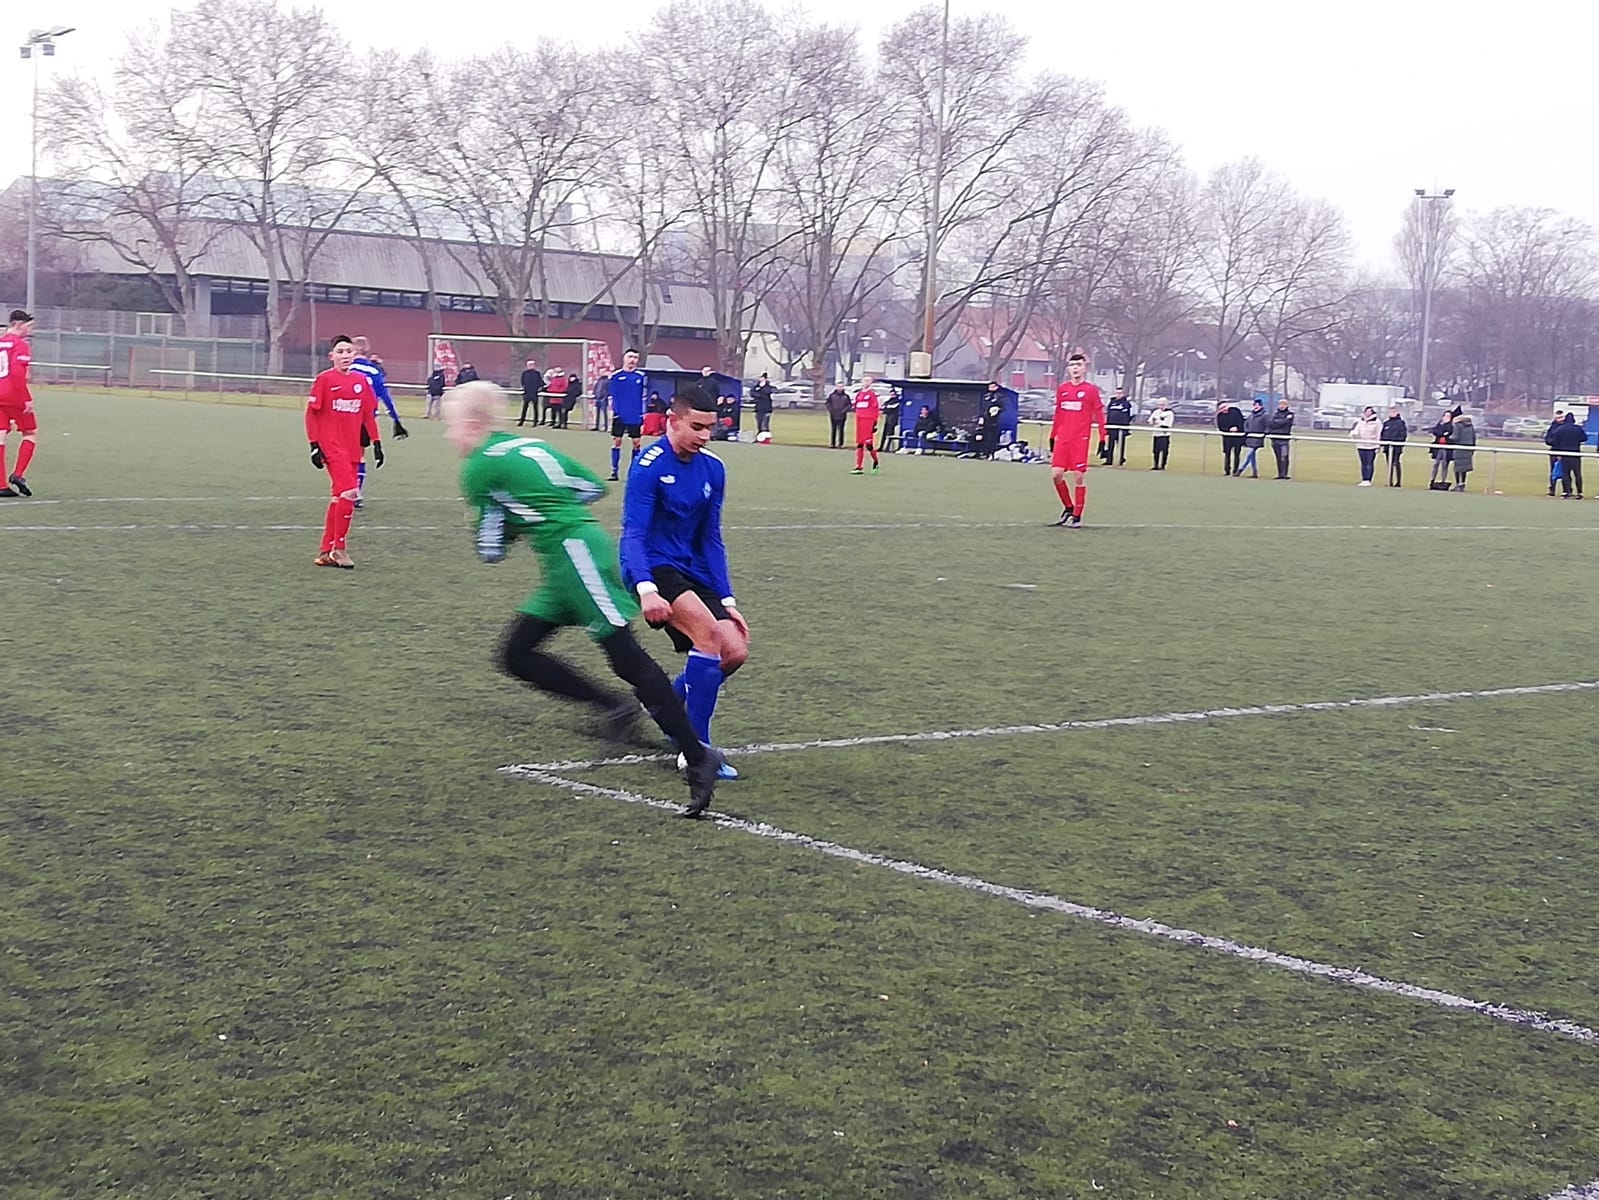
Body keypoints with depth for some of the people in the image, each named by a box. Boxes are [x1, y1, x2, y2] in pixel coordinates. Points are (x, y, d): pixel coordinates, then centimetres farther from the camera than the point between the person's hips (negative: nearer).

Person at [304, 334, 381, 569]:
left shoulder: (362, 380, 9)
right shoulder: (325, 379, -4)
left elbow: (369, 414, 15)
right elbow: (312, 413, -3)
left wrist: (377, 443, 11)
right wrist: (314, 445, -8)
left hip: (353, 449, 6)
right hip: (332, 447, -6)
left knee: (340, 498, 10)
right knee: (348, 493, -15)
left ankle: (326, 551, 19)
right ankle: (338, 549, -2)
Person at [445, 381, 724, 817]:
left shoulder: (479, 467, -4)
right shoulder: (531, 445, 20)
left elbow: (491, 549, 0)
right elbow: (593, 487, 22)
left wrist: (511, 523, 21)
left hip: (574, 551, -9)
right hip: (565, 565, 9)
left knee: (627, 657, -13)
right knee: (516, 655, 10)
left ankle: (698, 757, -15)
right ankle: (614, 707, 8)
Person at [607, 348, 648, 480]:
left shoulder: (641, 376, 3)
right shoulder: (616, 376, 1)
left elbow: (643, 398, 7)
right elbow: (611, 397, 5)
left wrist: (643, 417, 5)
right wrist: (612, 412, -3)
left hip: (635, 417, 1)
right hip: (619, 416, -1)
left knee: (637, 443, 2)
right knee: (617, 441, 3)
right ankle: (614, 471, 10)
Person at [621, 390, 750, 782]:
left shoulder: (713, 469, 6)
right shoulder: (649, 466, -15)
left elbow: (711, 539, 12)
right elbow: (633, 534, -21)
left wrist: (727, 600, 7)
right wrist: (646, 589, -36)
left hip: (691, 569, 7)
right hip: (654, 568, -7)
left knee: (735, 650, -6)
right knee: (708, 631, -28)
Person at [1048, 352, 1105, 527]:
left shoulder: (1091, 390, -1)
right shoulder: (1062, 389, 11)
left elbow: (1099, 415, 0)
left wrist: (1102, 439, -5)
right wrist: (1052, 438, 18)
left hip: (1081, 440, -4)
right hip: (1063, 438, 4)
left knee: (1079, 477, -3)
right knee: (1056, 474, -3)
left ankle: (1077, 516, 6)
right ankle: (1069, 507, 17)